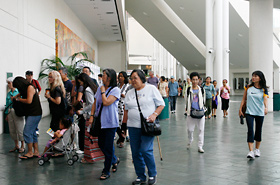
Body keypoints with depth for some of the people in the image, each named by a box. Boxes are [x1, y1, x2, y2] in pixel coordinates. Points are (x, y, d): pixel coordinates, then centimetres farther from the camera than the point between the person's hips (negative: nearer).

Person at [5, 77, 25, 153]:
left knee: (20, 130, -4)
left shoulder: (19, 92, -3)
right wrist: (7, 114, 16)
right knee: (12, 130, 8)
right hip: (10, 112, 6)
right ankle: (16, 146, 21)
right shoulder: (9, 93, 14)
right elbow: (7, 104, 18)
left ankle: (22, 146, 8)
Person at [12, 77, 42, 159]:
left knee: (27, 133, -11)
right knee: (32, 133, 10)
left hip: (35, 114, -10)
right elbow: (21, 93, 36)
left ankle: (30, 153, -5)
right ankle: (36, 152, 14)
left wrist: (19, 99, -5)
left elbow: (29, 101, -19)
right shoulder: (25, 88, 15)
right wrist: (15, 97, 17)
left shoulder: (30, 87, -12)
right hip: (29, 114, 10)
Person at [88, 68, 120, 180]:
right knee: (101, 144, 14)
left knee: (108, 147, -2)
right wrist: (92, 116, 6)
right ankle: (114, 160, 38)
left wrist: (103, 91, -10)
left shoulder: (115, 90, -11)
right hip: (100, 121, 7)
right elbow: (95, 103, 15)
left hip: (110, 122, -7)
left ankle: (106, 171, 10)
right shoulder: (100, 89, 9)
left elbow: (106, 102, -22)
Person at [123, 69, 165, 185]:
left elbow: (161, 104, 1)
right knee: (135, 152, 5)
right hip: (133, 126, 5)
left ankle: (152, 174, 8)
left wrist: (154, 115, -15)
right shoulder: (129, 93, 13)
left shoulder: (151, 89, 1)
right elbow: (126, 110, 18)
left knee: (145, 150, -12)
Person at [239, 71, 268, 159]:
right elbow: (244, 99, 9)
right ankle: (251, 151, -16)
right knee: (250, 130, -12)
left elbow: (265, 99, -18)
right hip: (249, 112, 0)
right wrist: (240, 109, 6)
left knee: (258, 131, 10)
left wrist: (266, 107, -37)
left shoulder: (263, 89, -2)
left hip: (260, 113, 0)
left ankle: (257, 149, 28)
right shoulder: (248, 88, 3)